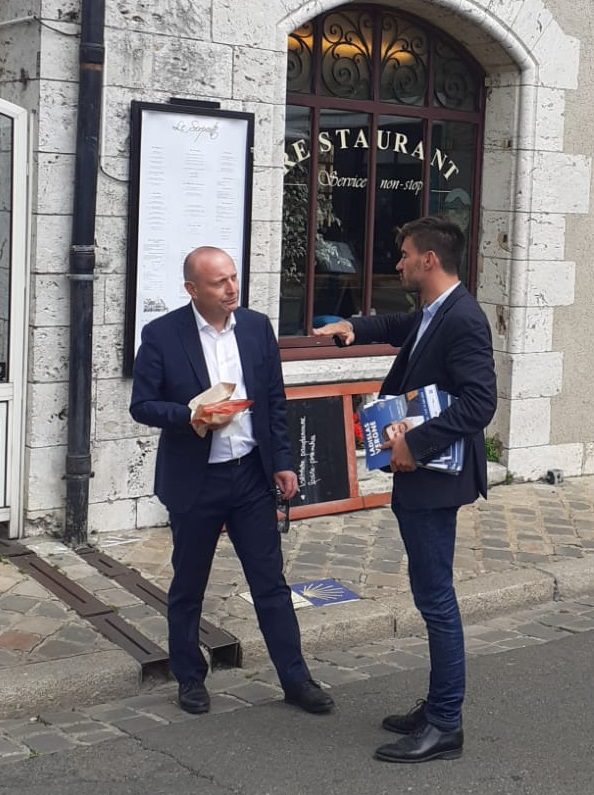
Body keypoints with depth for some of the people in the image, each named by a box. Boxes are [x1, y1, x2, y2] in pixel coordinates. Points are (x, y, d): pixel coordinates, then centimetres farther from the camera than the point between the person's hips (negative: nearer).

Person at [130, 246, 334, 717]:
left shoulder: (257, 327, 2)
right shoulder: (162, 335, -9)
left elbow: (276, 400, 8)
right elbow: (142, 405, -8)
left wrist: (283, 462, 3)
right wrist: (189, 416, -25)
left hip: (252, 474, 2)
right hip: (194, 479, -2)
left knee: (271, 582, 7)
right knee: (188, 587, 12)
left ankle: (295, 678, 16)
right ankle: (190, 678, 28)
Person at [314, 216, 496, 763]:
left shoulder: (463, 320, -18)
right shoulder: (430, 315, 11)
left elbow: (479, 402, -26)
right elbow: (400, 328, 33)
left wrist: (415, 442, -27)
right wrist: (354, 328, 14)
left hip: (435, 476, -10)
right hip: (418, 475, 10)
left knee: (435, 597, -3)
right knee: (433, 595, 16)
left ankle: (445, 727, 6)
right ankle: (439, 707, 27)